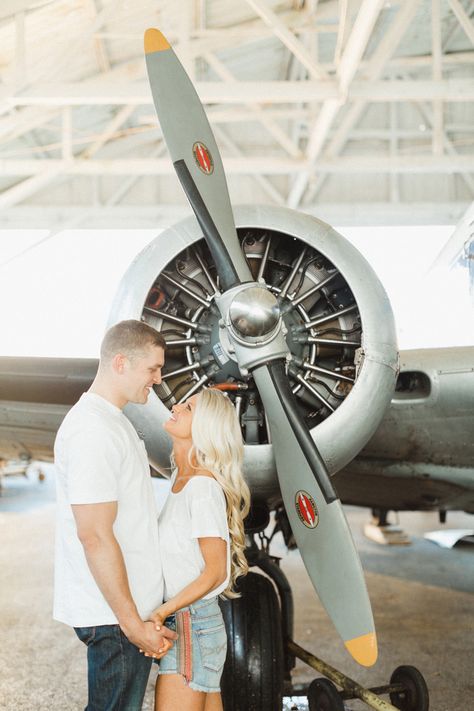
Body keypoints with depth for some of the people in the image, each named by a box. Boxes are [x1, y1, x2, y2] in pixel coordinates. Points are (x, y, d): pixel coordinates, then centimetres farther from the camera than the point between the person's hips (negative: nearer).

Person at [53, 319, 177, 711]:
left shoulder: (112, 421, 13)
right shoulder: (93, 430, -21)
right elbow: (94, 535, -24)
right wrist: (131, 622, -21)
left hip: (131, 608, 10)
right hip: (115, 618, -10)